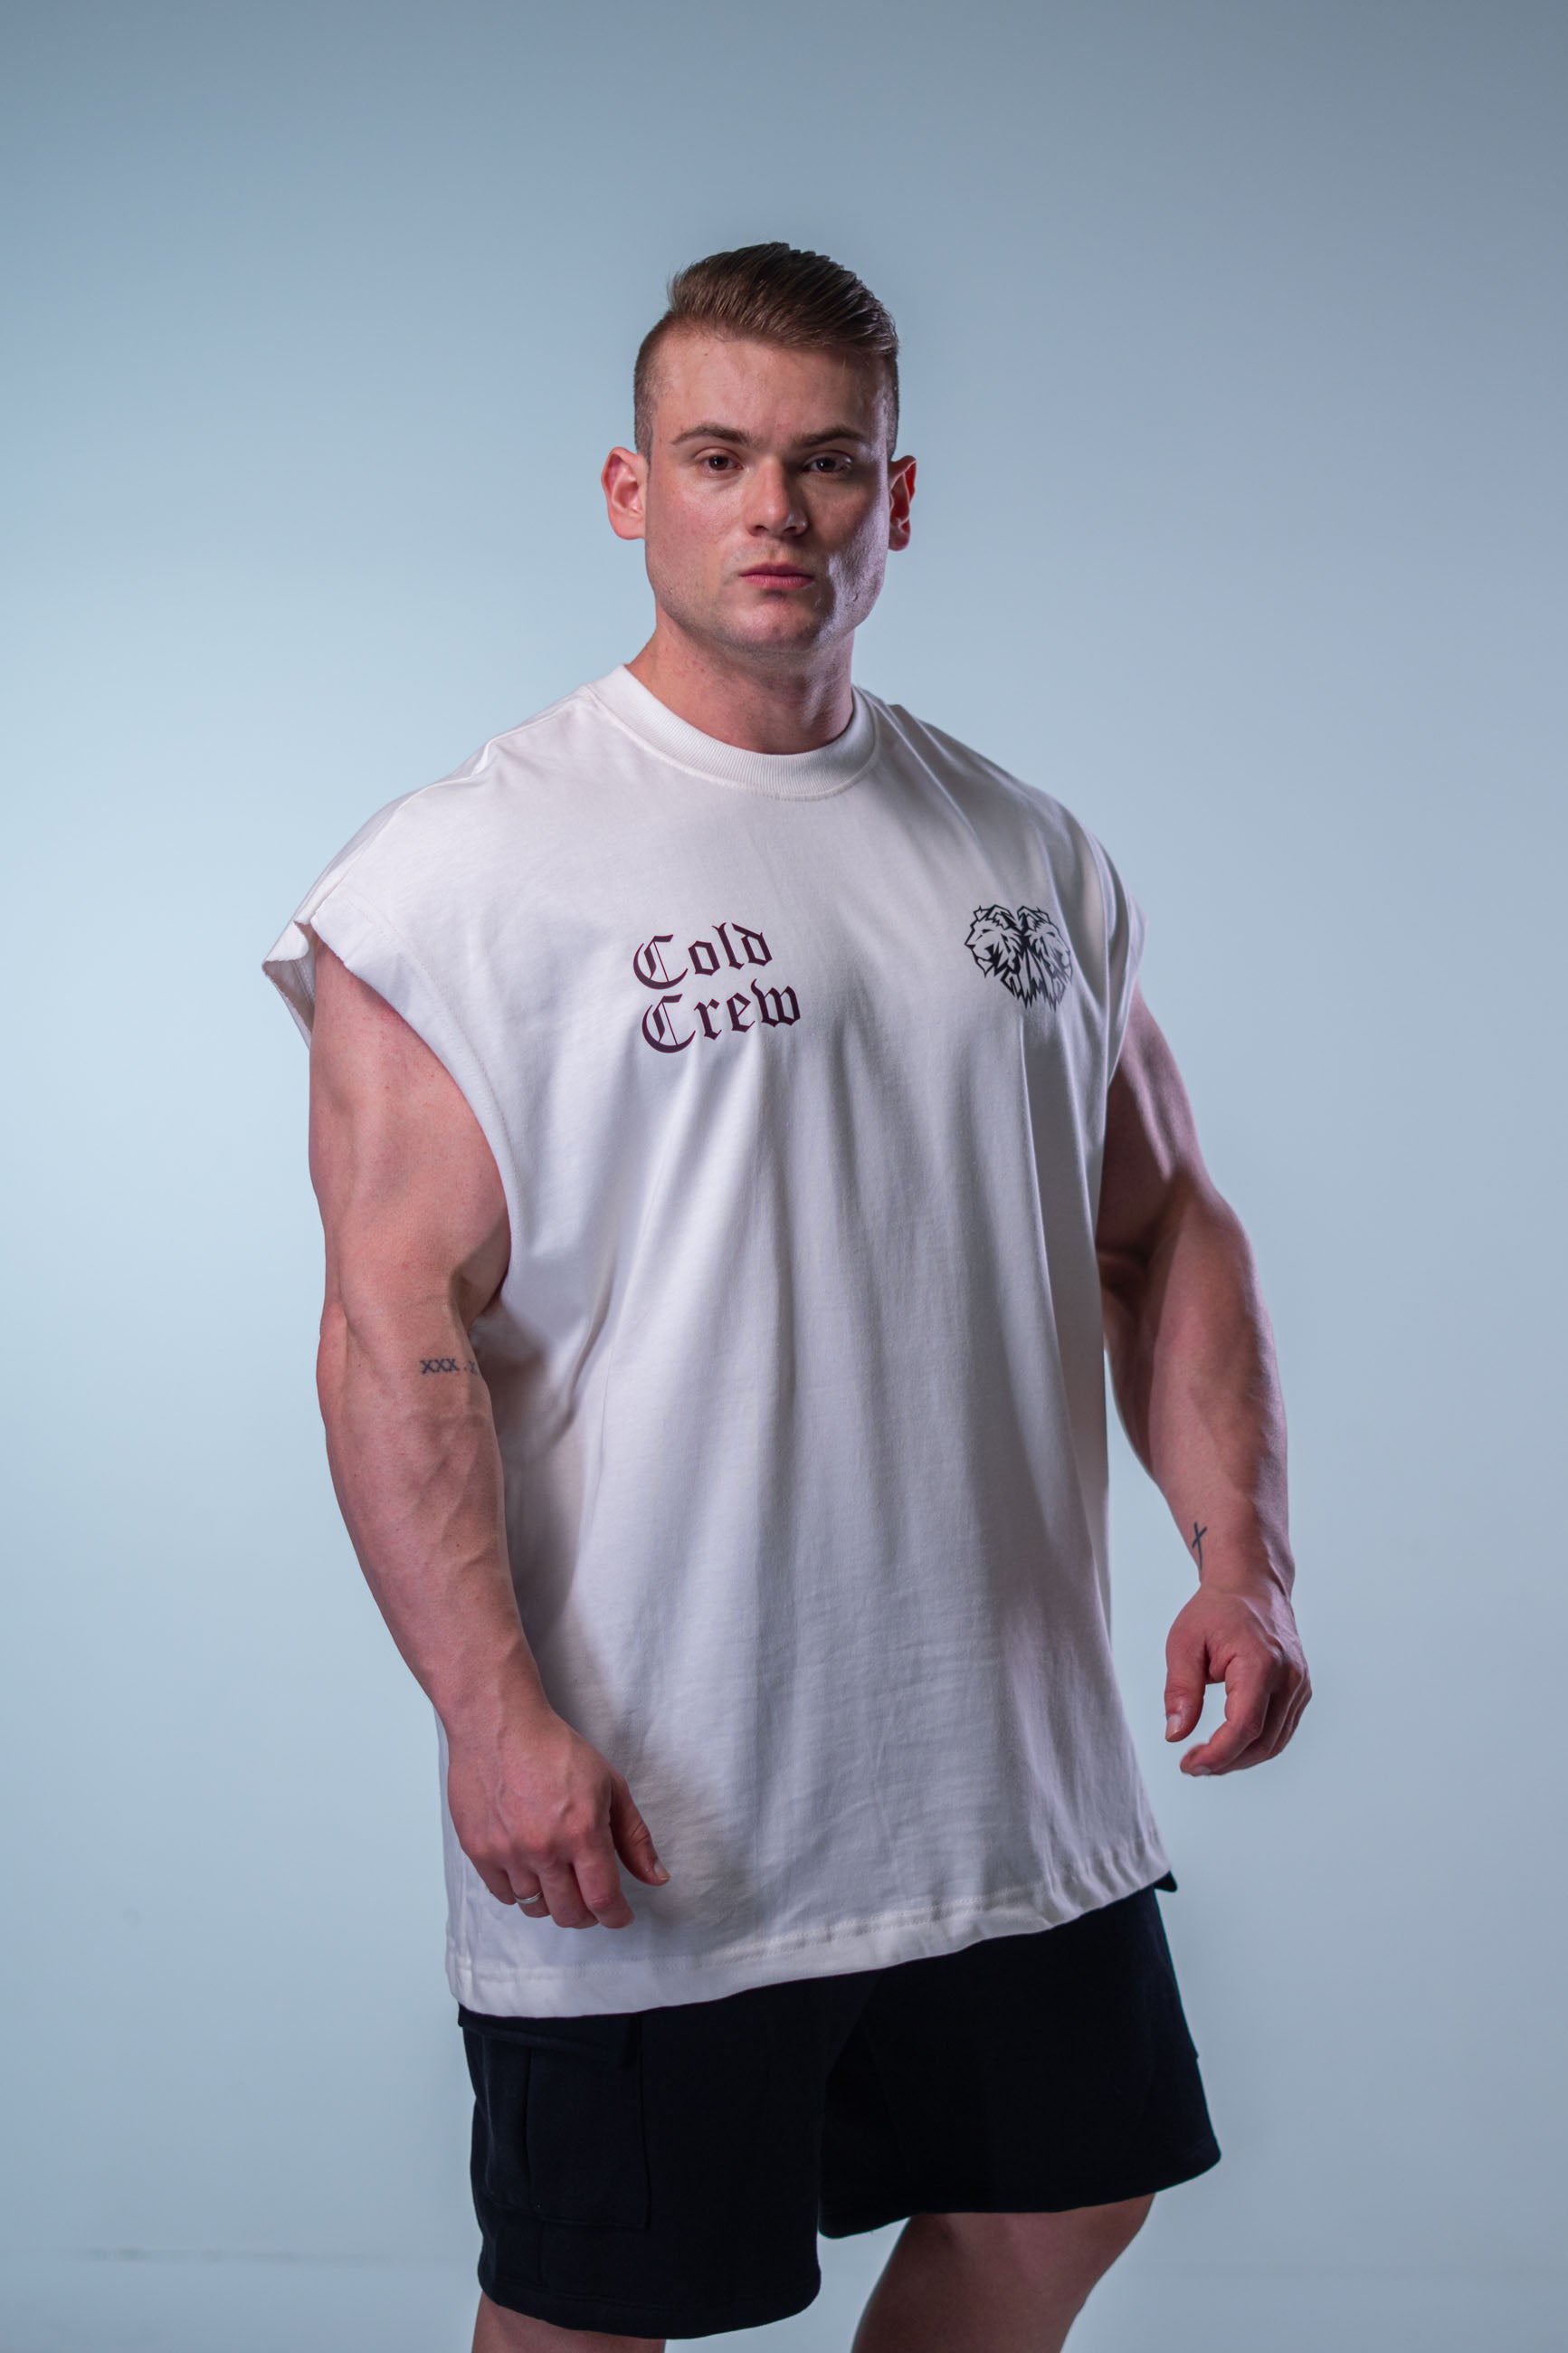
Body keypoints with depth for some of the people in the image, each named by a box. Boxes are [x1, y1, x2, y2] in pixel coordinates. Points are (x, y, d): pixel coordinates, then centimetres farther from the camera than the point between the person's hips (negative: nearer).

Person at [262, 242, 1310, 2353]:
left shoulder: (1034, 856, 9)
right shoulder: (467, 867, -8)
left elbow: (1163, 1231, 14)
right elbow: (396, 1322, -14)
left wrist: (1240, 1553, 0)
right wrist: (491, 1712, -21)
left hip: (1016, 1774, 5)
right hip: (635, 1804, -5)